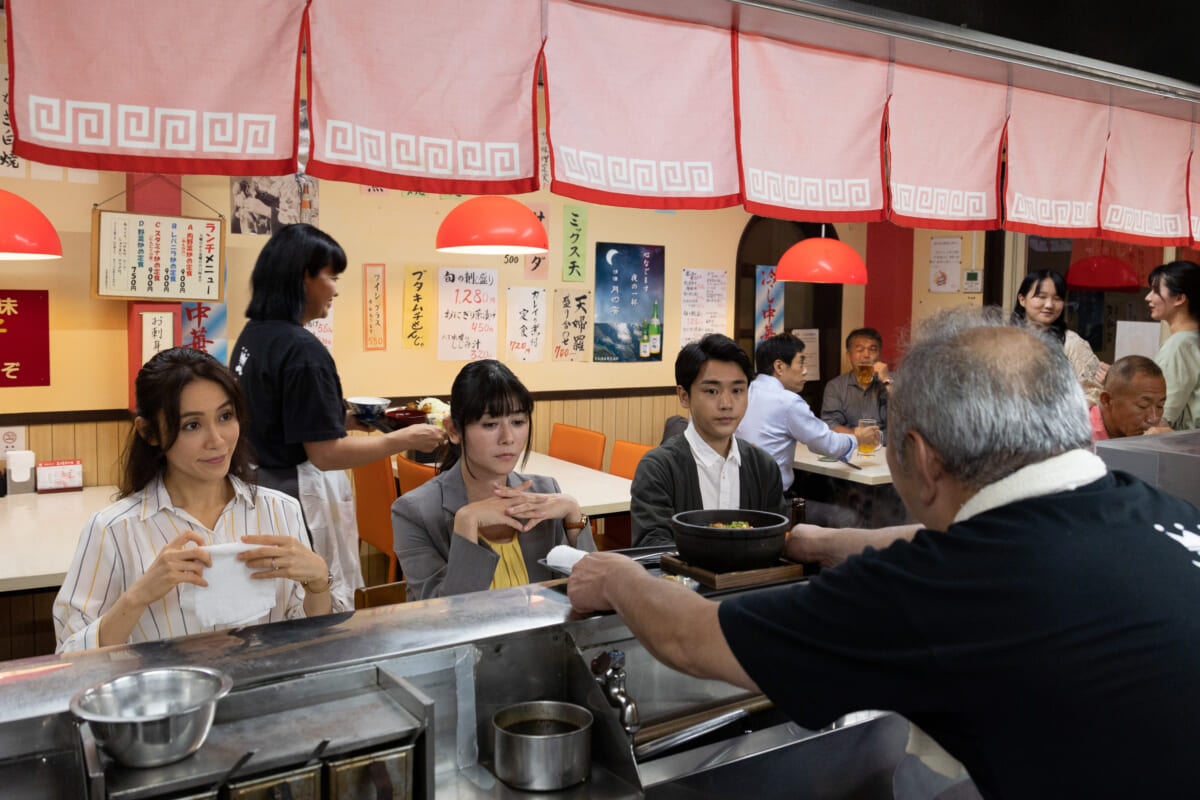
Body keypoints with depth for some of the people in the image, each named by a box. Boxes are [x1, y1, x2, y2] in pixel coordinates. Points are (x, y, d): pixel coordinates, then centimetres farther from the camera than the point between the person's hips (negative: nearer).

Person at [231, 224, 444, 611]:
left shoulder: (252, 335, 8)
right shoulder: (302, 350, -20)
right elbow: (326, 454, -21)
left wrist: (348, 417, 14)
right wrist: (405, 439, -13)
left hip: (265, 487, 9)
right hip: (302, 499, -9)